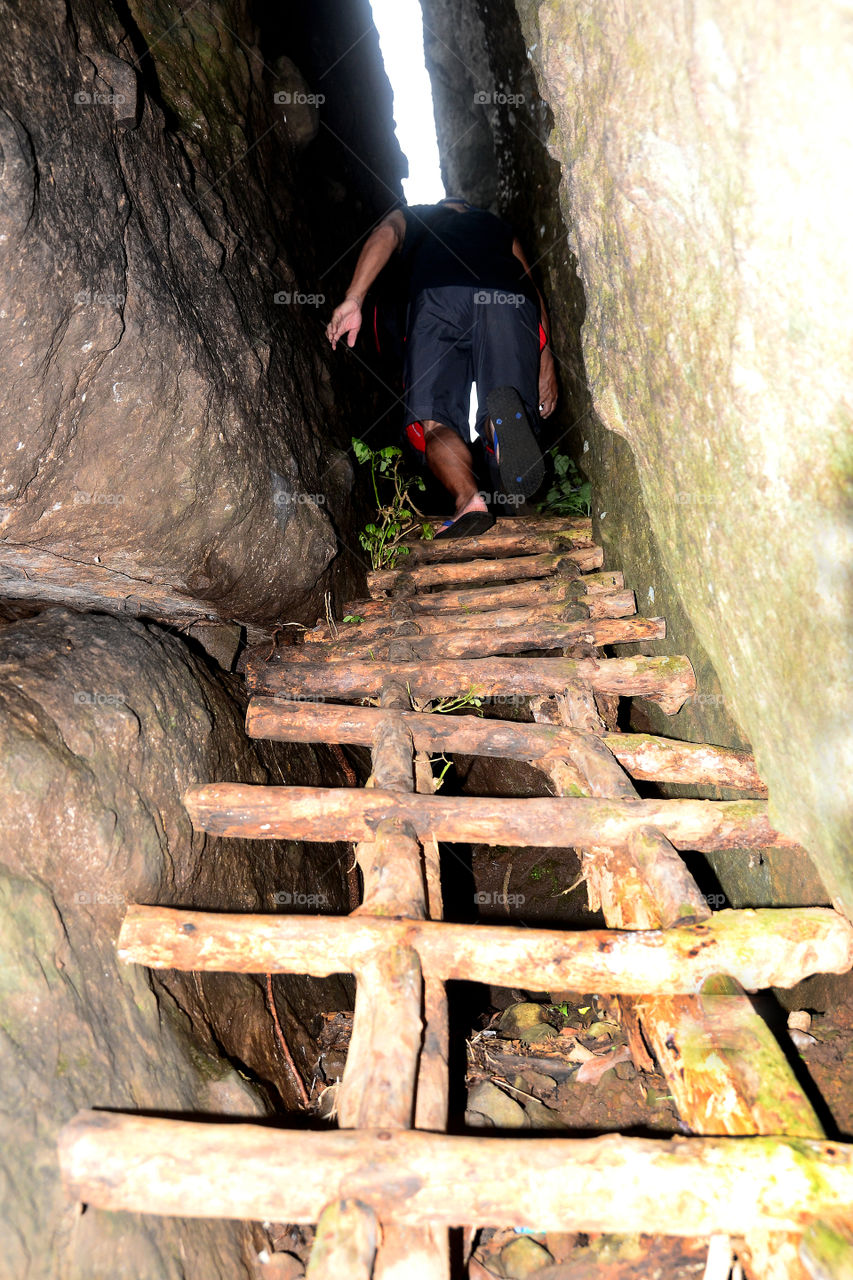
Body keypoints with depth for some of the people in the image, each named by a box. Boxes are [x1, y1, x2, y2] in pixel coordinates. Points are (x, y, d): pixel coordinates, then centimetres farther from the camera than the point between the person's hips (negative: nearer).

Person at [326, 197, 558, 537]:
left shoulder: (409, 216, 38)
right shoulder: (498, 226, 42)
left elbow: (384, 235, 13)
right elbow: (533, 289, 28)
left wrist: (353, 299, -1)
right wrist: (546, 359, 22)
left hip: (439, 296, -1)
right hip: (511, 299, 2)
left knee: (434, 422, -3)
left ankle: (468, 499, -31)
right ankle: (504, 418, -36)